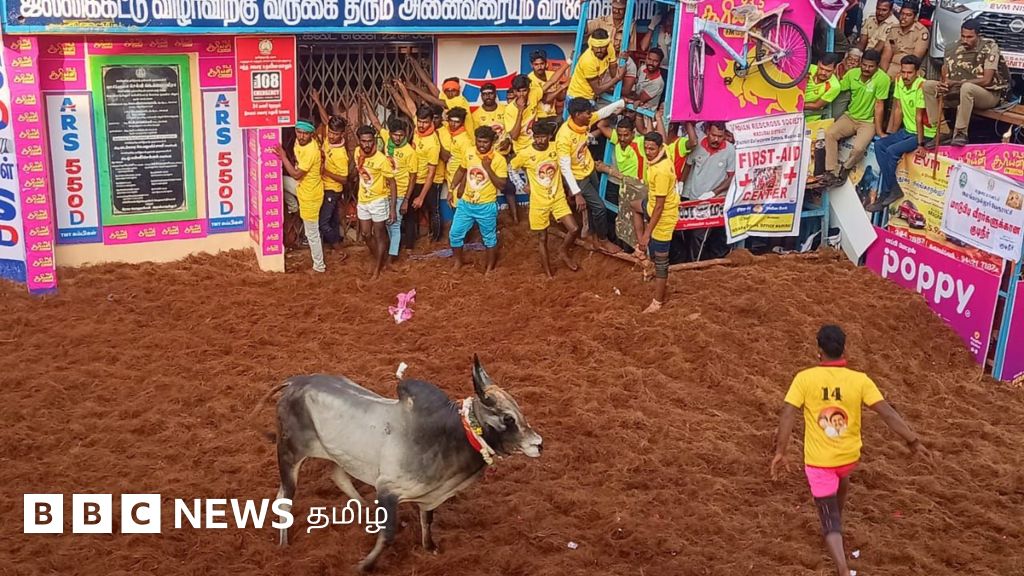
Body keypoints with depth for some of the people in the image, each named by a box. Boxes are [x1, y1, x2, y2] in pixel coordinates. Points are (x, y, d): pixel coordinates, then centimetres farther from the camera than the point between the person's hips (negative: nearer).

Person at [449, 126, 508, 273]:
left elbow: (501, 185, -19)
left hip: (486, 206, -3)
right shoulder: (468, 152, -6)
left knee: (489, 237, 14)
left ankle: (490, 266, 33)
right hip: (465, 203, 4)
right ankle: (458, 261, 32)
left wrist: (488, 168, -27)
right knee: (455, 234, 9)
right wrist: (452, 188, 10)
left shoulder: (499, 159, -17)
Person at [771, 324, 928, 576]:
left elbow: (788, 415, -17)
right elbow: (887, 412, -13)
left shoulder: (804, 378, -15)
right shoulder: (859, 380, -12)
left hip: (817, 460, -3)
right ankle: (837, 517, 61)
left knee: (830, 522, 3)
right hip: (849, 455, 3)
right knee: (841, 480, 39)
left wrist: (780, 452, -10)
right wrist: (912, 440, -3)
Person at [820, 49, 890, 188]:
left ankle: (844, 169, 3)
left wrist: (879, 130, -15)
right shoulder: (852, 73, -5)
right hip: (850, 116, 4)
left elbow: (879, 105, -18)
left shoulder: (882, 79, -19)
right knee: (829, 134, -21)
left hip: (868, 122, -4)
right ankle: (832, 172, -15)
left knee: (858, 148, -28)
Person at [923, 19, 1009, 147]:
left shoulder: (989, 48, -14)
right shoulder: (955, 48, 1)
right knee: (928, 85, -7)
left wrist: (955, 83, -23)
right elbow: (944, 76, 4)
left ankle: (960, 133, -33)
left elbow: (986, 80, -20)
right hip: (962, 92, 7)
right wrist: (943, 85, -22)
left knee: (966, 88, -40)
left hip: (989, 93, -7)